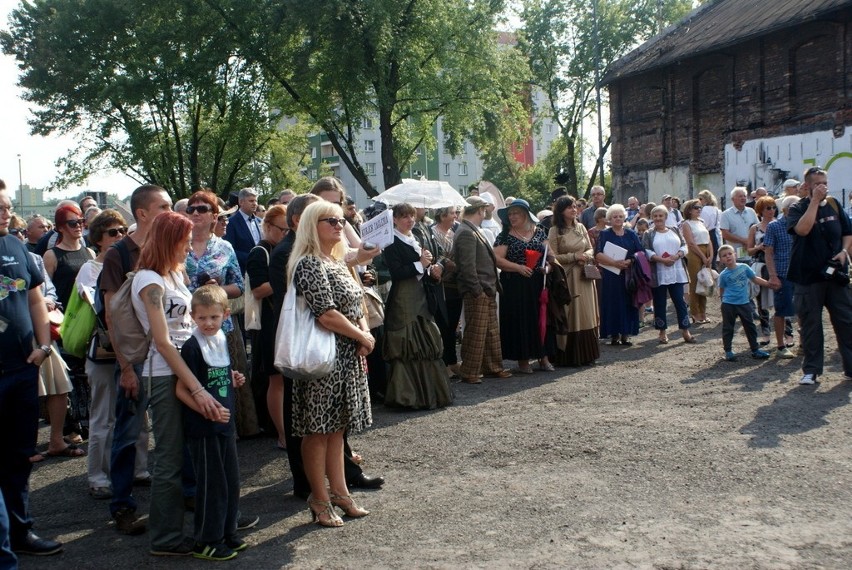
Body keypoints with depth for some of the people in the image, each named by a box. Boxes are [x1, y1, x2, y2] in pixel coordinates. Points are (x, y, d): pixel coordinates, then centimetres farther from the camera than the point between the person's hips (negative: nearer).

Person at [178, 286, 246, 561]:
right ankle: (206, 542, 13)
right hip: (202, 428, -8)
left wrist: (233, 380, 5)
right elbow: (182, 389, -17)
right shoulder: (192, 347, -15)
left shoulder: (222, 340, 9)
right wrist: (206, 410, -26)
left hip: (225, 424, 8)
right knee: (211, 484, 0)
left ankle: (227, 533, 29)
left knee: (231, 481, 15)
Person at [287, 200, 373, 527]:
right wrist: (363, 338, -11)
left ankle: (338, 492, 26)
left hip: (348, 359, 9)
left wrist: (365, 334, -3)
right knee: (319, 429, 2)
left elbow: (356, 305, 16)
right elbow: (327, 315, -22)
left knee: (337, 427, 16)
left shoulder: (338, 262, 14)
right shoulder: (310, 265, -15)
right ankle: (320, 501, 12)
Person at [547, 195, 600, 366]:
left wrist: (586, 256, -8)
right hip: (566, 277, -5)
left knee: (586, 314, 6)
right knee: (569, 316, -3)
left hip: (584, 276, 5)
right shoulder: (555, 231, -5)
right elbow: (553, 257, -9)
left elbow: (591, 249, 14)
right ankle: (568, 356, 4)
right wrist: (574, 256, -15)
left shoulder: (581, 227, 10)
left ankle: (586, 355, 13)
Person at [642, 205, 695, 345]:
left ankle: (685, 331, 6)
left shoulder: (675, 231, 12)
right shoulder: (648, 234, 3)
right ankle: (662, 332, 12)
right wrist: (661, 259, -19)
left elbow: (684, 246, 7)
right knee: (659, 303, 4)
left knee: (680, 301, 2)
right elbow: (646, 251, -8)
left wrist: (676, 256, -12)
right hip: (658, 274, -2)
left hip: (677, 273, 2)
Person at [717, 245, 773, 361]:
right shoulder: (723, 275, -7)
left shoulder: (744, 267, -2)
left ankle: (755, 349, 20)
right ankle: (728, 351, 15)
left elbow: (755, 279, 8)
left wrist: (769, 284, 6)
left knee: (750, 326, 10)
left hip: (744, 303, 3)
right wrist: (723, 297, -6)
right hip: (728, 305, -3)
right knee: (728, 328, 4)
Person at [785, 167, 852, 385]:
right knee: (810, 324, 3)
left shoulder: (834, 205, 10)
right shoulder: (798, 208, -2)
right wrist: (815, 201, -18)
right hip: (808, 275, -3)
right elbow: (803, 229, -23)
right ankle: (811, 370, 12)